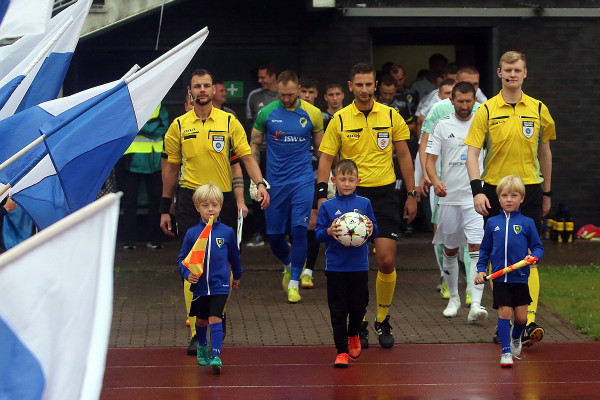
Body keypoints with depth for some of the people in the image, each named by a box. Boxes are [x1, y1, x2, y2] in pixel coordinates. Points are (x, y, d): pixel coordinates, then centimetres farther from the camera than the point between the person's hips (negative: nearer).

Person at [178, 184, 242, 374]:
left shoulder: (227, 232, -3)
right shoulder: (192, 233, -5)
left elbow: (234, 256, 13)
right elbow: (182, 259, 2)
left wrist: (237, 276, 25)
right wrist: (187, 273, -17)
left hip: (220, 286, -2)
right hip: (199, 286, 2)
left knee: (215, 319, -15)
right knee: (201, 321, 17)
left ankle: (216, 356, -17)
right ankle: (202, 347, 44)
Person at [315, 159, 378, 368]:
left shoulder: (364, 204, 4)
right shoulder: (327, 206, 1)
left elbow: (374, 231, 8)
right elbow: (318, 234, 0)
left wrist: (371, 229, -14)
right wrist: (329, 232, -20)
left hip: (359, 266, 1)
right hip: (335, 266, -1)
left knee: (359, 306, 7)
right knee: (338, 309, 0)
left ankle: (353, 335, 37)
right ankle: (341, 350, 9)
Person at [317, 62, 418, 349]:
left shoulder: (391, 116, 3)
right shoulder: (339, 120, 0)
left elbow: (404, 155, 10)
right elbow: (326, 159, 1)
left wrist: (411, 194, 8)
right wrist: (322, 195, -10)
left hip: (384, 195, 0)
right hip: (351, 195, 0)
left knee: (386, 261, -6)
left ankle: (382, 321, 12)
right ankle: (359, 323, 15)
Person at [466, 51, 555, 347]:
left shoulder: (538, 110, 6)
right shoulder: (487, 110, 1)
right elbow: (472, 152, -3)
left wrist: (546, 193, 18)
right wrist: (477, 190, -16)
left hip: (529, 189, 0)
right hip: (494, 190, 0)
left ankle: (530, 322, -17)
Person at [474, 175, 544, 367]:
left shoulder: (527, 223, 1)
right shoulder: (492, 223, 7)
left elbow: (538, 247, 6)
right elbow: (485, 250, 15)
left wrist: (533, 256, -15)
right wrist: (481, 270, 5)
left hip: (520, 278, 0)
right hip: (499, 278, 0)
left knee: (521, 317, 4)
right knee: (504, 313, -5)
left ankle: (516, 337, 36)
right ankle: (506, 351, 4)